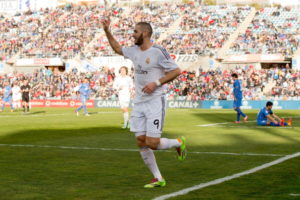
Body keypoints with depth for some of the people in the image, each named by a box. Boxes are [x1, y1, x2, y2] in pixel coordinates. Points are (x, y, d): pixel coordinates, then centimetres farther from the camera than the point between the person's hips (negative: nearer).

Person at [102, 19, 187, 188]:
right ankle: (158, 179, 12)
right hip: (139, 103, 7)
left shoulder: (158, 51, -12)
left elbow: (176, 71, -10)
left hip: (155, 102, -7)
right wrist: (107, 31, 21)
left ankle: (179, 143, 19)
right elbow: (118, 48, 29)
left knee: (152, 143, -12)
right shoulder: (134, 51, 10)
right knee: (141, 142, 2)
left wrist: (156, 83, -17)